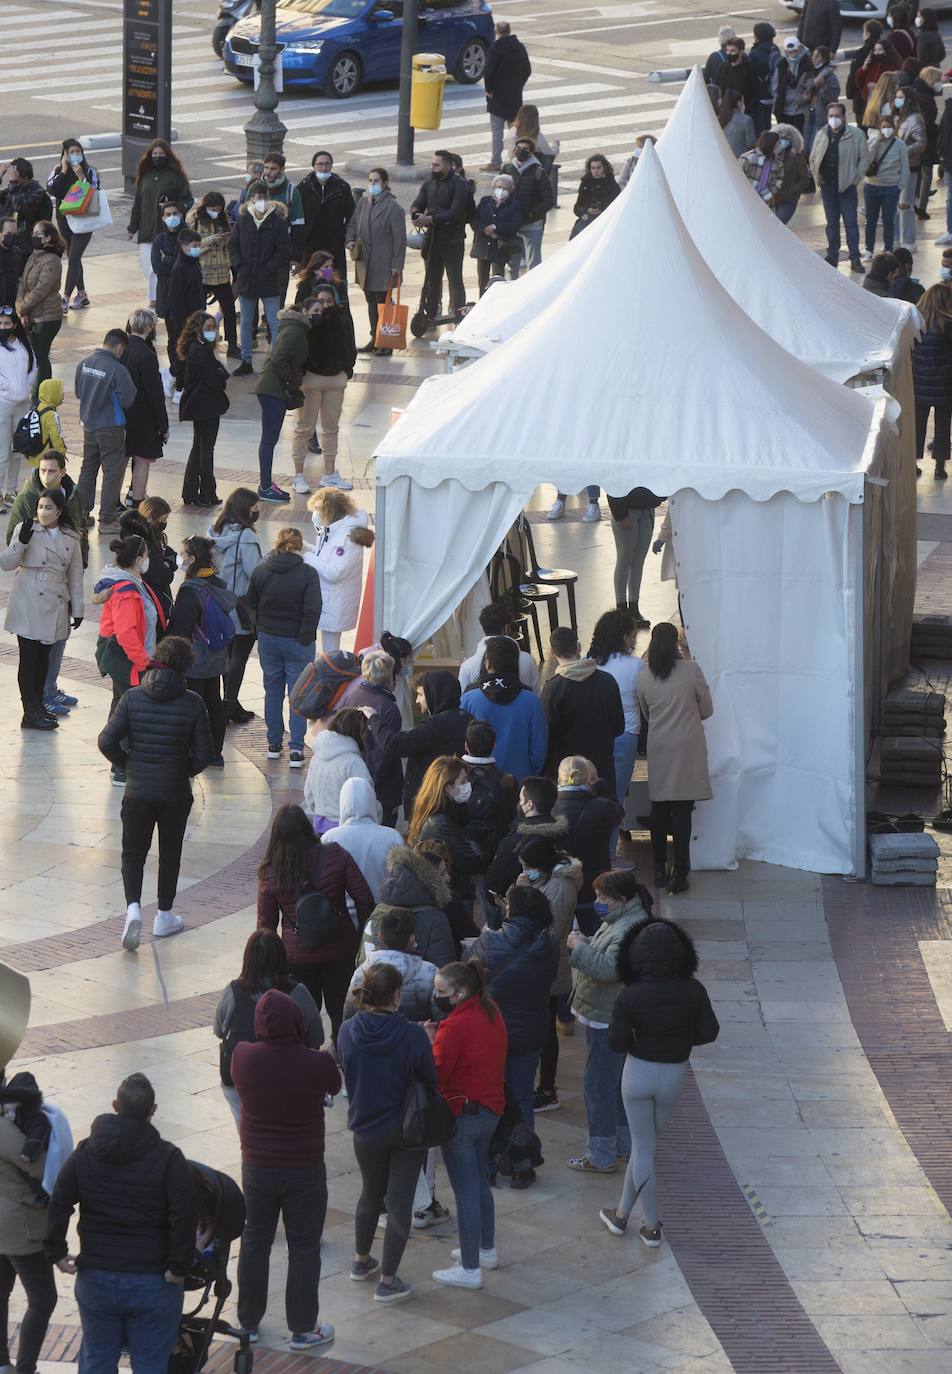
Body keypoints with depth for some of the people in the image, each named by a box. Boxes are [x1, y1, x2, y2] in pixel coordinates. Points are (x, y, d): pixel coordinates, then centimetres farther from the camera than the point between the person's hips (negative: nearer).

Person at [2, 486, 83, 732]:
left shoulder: (71, 538, 6)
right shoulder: (26, 530, -3)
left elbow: (75, 576, 12)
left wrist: (78, 609, 12)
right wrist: (21, 542, -22)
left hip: (55, 607, 4)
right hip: (28, 605, -4)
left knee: (44, 656, 13)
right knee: (29, 657, -5)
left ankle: (38, 704, 25)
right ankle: (30, 713, -3)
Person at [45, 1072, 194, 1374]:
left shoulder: (84, 1154, -1)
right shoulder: (168, 1158, -11)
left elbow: (57, 1208, -4)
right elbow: (183, 1218, -19)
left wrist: (57, 1253, 6)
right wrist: (178, 1268, -11)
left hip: (95, 1279, 3)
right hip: (151, 1282, -3)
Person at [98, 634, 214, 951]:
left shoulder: (132, 698, -9)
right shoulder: (192, 704, -11)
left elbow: (107, 741, -10)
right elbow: (203, 754, -9)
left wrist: (127, 765, 7)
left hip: (137, 791, 0)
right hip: (175, 793, 0)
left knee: (133, 852, 11)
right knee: (170, 853, 17)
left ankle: (133, 907, -11)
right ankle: (164, 916, 26)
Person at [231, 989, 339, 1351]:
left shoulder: (243, 1056, -17)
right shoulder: (317, 1064, -23)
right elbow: (335, 1087, -2)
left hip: (257, 1168, 3)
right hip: (304, 1170, -3)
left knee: (254, 1243, 19)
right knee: (304, 1249, 11)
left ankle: (248, 1321, 31)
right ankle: (303, 1329, 19)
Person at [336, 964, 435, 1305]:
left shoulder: (348, 1032, -12)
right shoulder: (412, 1035, -24)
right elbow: (432, 1079, -12)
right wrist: (426, 1041, 4)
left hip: (365, 1128, 4)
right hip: (407, 1130, -4)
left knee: (371, 1193, 26)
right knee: (399, 1202, 6)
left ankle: (361, 1261, 41)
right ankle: (387, 1281, 10)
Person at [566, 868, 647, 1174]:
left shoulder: (631, 929, -24)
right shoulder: (617, 921, 10)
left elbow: (608, 968, -33)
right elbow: (603, 953, 22)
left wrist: (579, 946, -21)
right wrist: (585, 941, 2)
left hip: (608, 1020, -11)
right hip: (607, 1015, 11)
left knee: (598, 1083, -4)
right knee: (616, 1081, 21)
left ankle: (601, 1157, 3)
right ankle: (624, 1145, 33)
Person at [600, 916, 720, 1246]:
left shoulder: (629, 997, -20)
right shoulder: (693, 992, -14)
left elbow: (616, 1043, -16)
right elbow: (708, 1033, -5)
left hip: (639, 1072, -2)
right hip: (675, 1075, 2)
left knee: (642, 1147, 11)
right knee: (644, 1144, 19)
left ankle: (652, 1226, 15)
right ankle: (622, 1213, 30)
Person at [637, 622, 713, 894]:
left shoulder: (644, 676, -1)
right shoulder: (690, 670, -10)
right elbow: (707, 709, -1)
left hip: (658, 749, 3)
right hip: (687, 749, -3)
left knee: (659, 810, 12)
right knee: (682, 812, -2)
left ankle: (660, 870, 17)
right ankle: (679, 874, -3)